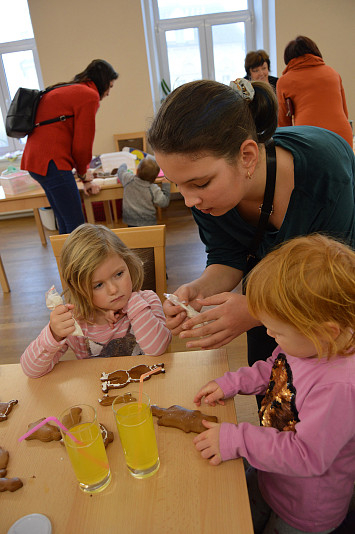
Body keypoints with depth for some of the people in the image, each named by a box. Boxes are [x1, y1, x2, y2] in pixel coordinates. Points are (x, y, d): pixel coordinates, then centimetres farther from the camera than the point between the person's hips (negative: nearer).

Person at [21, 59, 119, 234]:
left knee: (65, 223, 15)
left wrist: (82, 173, 19)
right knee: (76, 225, -8)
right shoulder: (89, 96, -6)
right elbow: (82, 143, -8)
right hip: (52, 163, -10)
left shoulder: (62, 90, 25)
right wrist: (84, 177, 9)